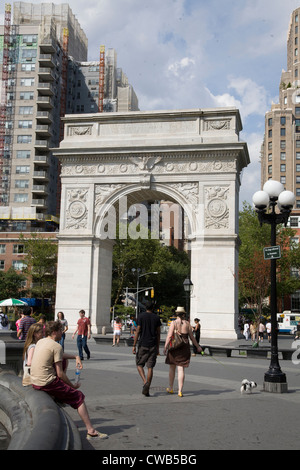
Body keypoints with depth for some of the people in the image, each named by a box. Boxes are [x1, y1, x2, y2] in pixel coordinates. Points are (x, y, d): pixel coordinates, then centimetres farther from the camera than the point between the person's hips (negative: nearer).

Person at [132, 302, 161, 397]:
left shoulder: (141, 316, -3)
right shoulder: (156, 318, 5)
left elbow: (137, 331, -7)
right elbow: (158, 334, 6)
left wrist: (134, 345, -3)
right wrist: (157, 347, 13)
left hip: (143, 345, -2)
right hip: (153, 346, 2)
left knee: (139, 364, 12)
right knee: (150, 367, 3)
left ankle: (145, 382, -11)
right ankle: (147, 389, -3)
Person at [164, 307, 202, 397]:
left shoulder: (173, 323, -6)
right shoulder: (187, 324, 1)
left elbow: (169, 335, -16)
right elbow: (192, 337, 6)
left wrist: (165, 347, -18)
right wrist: (197, 346, 17)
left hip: (174, 347, -1)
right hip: (184, 348, 1)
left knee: (172, 368, 16)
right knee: (181, 369, 1)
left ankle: (170, 388, 27)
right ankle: (180, 391, -6)